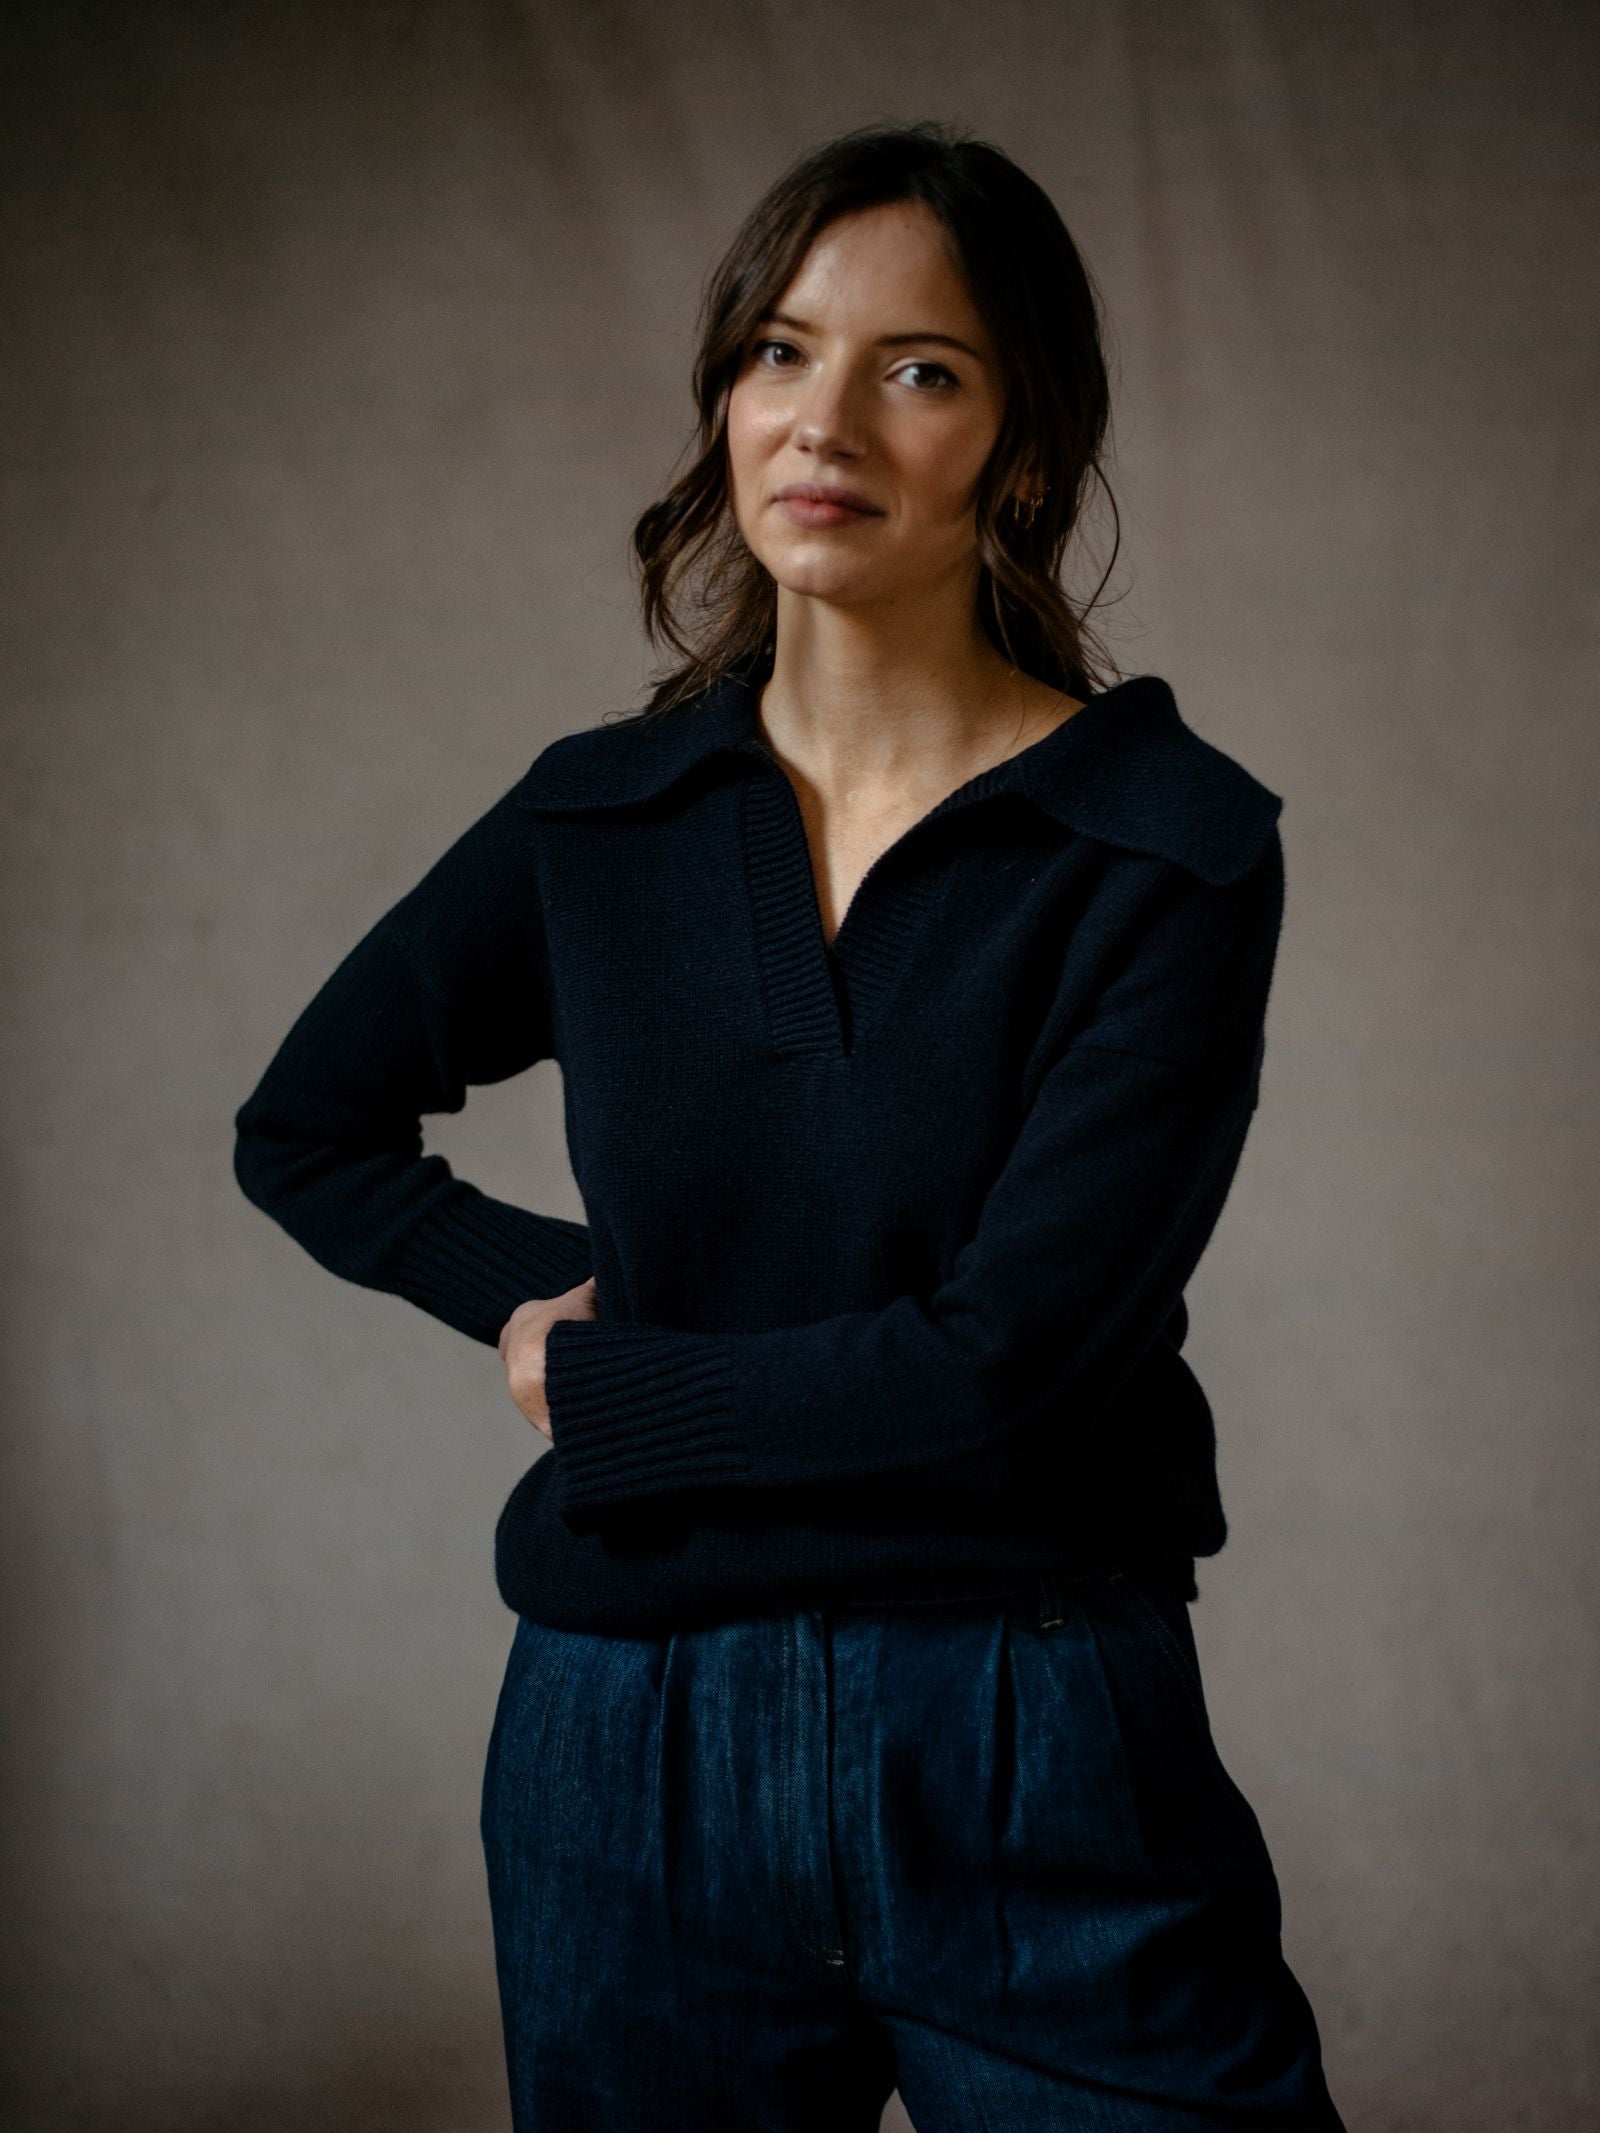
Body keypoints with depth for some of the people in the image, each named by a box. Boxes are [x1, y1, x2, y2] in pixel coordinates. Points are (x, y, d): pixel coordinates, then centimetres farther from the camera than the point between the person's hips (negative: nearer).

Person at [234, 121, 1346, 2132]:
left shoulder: (1175, 850, -10)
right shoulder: (597, 819, 2)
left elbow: (1003, 1366, -17)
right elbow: (305, 1130, 17)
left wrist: (594, 1381, -5)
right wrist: (561, 1286, 2)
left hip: (1034, 1760, -3)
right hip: (632, 1740, 3)